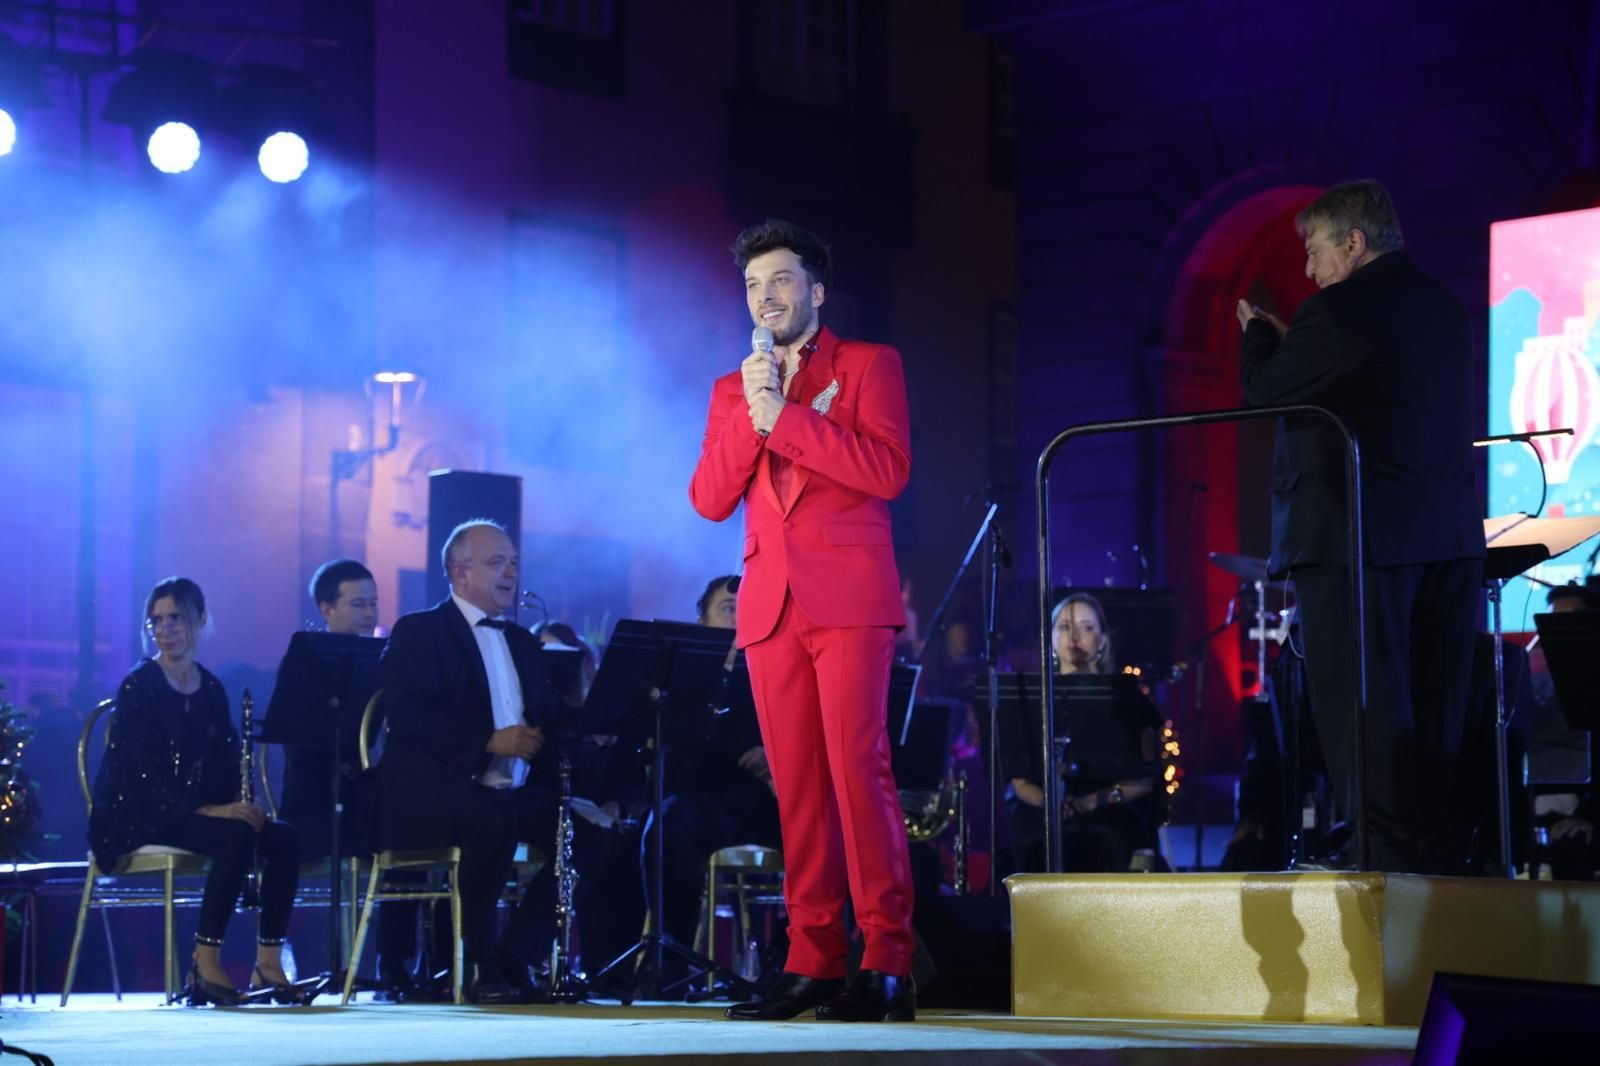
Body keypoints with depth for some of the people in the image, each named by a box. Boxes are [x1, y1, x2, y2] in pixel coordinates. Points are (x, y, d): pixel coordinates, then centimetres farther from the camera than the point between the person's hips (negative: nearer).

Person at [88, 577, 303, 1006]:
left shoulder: (211, 690, 11)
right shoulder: (138, 688, -8)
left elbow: (225, 768, 10)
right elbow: (140, 777, -17)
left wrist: (241, 805, -12)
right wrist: (208, 809, -26)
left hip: (199, 811, 6)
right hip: (136, 819, -6)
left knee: (283, 838, -17)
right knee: (237, 836, -32)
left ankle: (267, 965, -13)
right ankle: (205, 965, -24)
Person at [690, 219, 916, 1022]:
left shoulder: (868, 365, 7)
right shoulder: (732, 390, 19)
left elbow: (888, 470, -8)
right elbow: (709, 500, 8)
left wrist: (784, 415, -11)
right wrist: (748, 414, -5)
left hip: (848, 598, -4)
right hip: (771, 603, 4)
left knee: (858, 772, -12)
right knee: (797, 785, 1)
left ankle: (888, 962, -12)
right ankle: (813, 961, 2)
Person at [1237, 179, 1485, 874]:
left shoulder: (1339, 310, -12)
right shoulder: (1445, 308, 14)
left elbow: (1264, 393, -5)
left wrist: (1259, 332, 14)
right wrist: (1288, 341, 23)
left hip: (1353, 539, -8)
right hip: (1450, 535, 8)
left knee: (1362, 710, -4)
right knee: (1435, 707, 11)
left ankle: (1395, 851, -7)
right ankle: (1443, 851, 13)